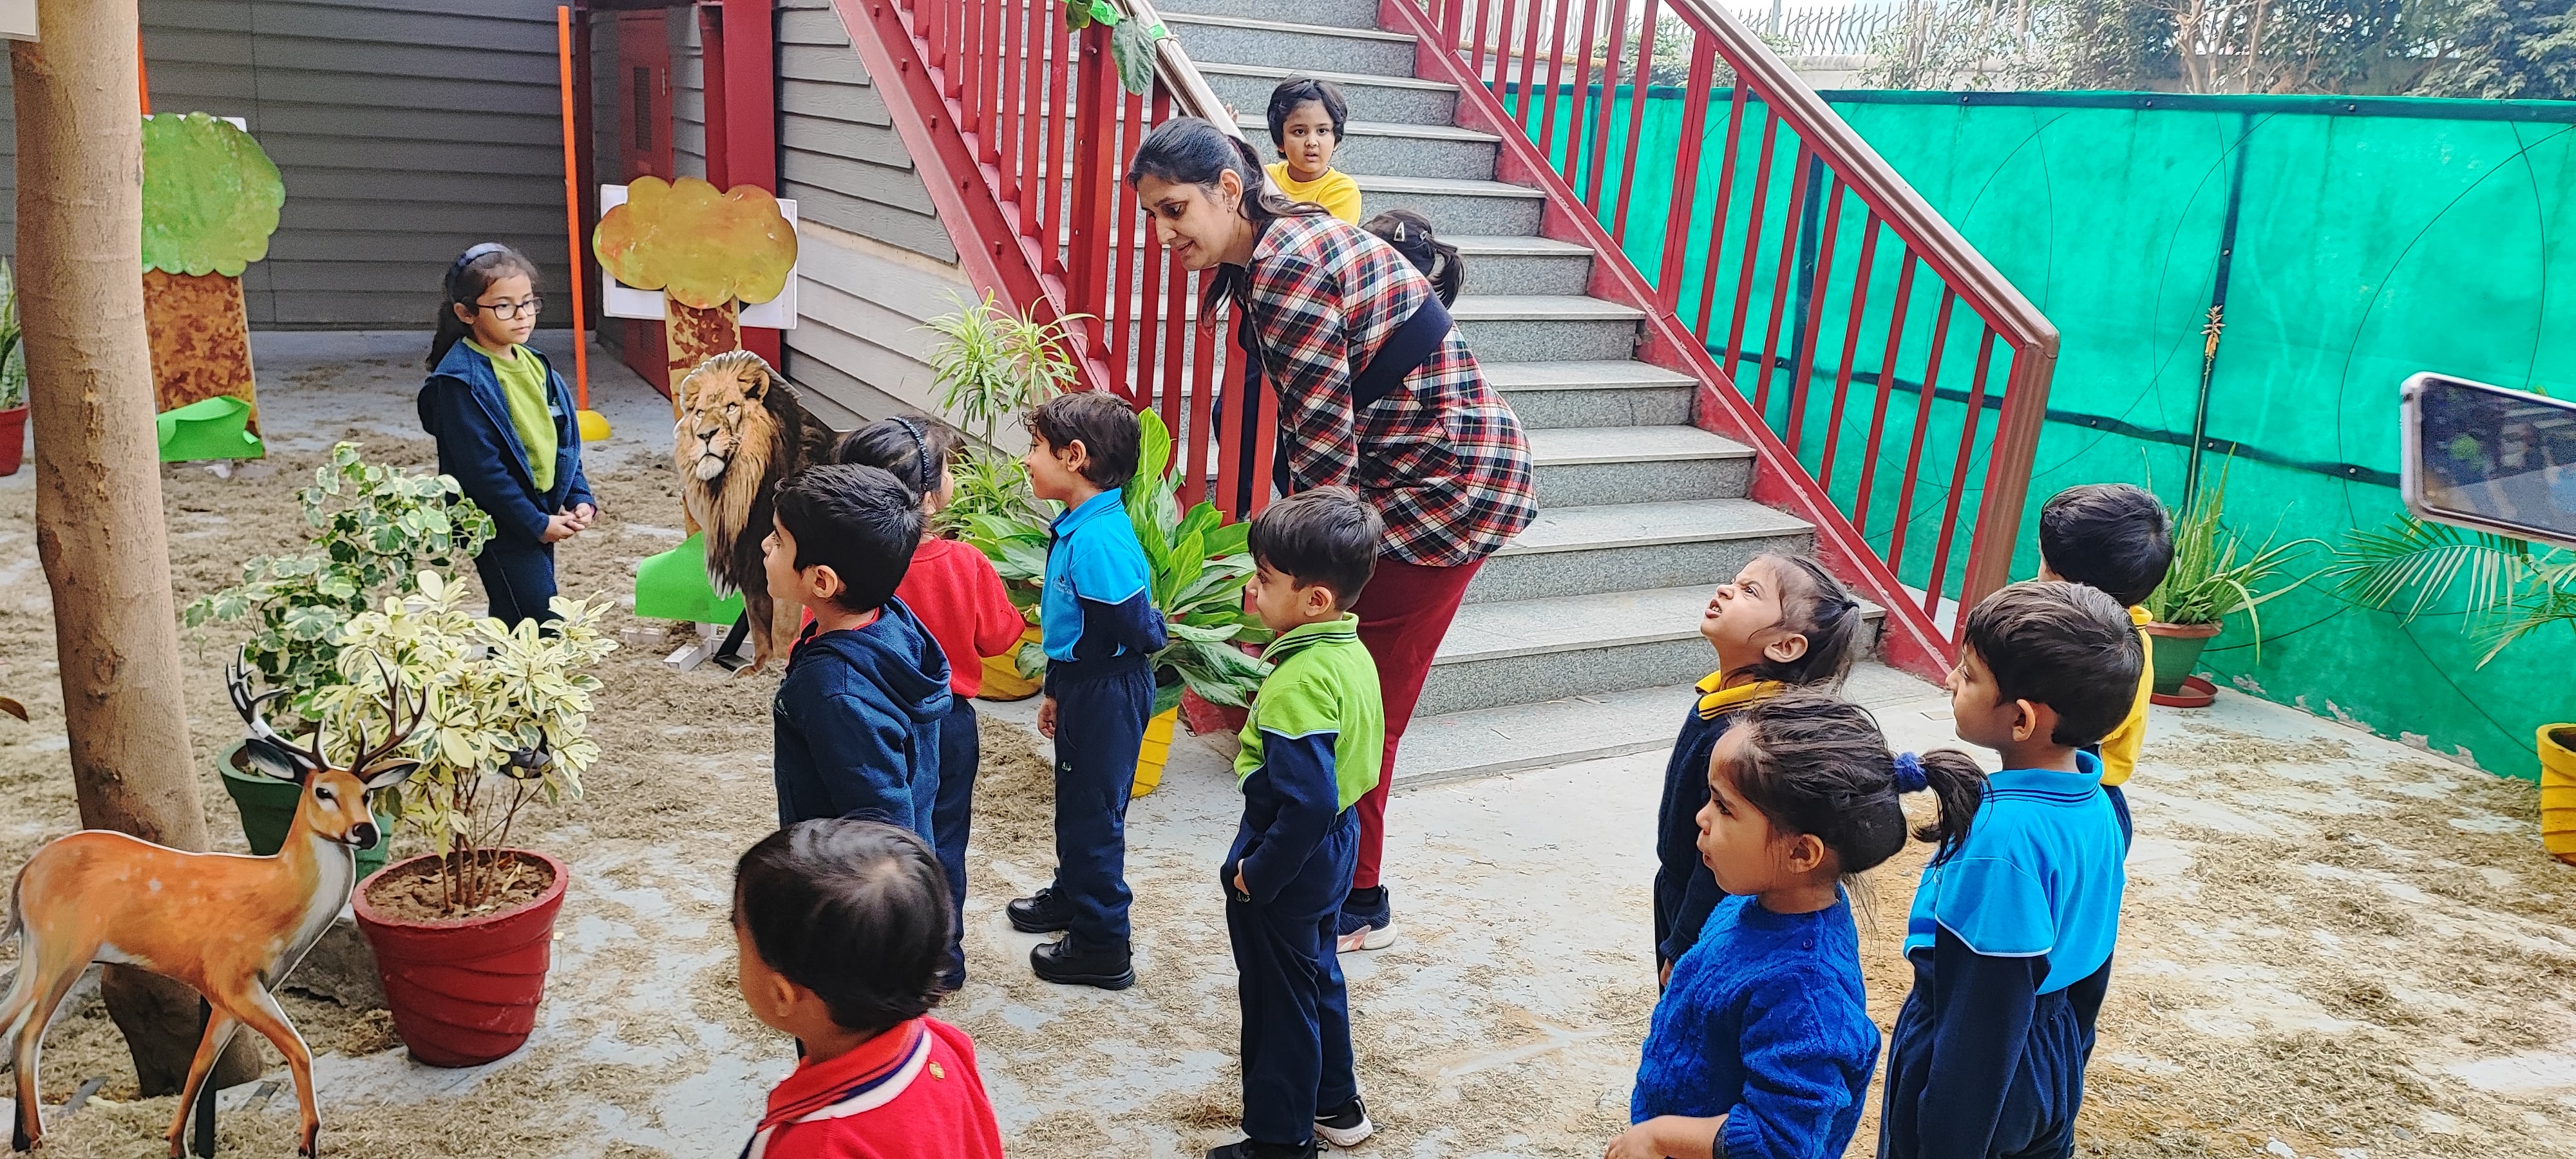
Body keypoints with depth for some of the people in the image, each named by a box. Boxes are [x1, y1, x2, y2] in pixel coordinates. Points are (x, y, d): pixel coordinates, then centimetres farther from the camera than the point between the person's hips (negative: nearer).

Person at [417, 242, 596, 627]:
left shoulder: (535, 365, 9)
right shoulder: (461, 381, -16)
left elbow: (562, 440, 15)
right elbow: (481, 468, -19)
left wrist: (580, 498, 3)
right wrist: (536, 523, -17)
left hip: (541, 514, 8)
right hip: (500, 523, -8)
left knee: (513, 625, 15)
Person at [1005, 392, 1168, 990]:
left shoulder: (1100, 540, -27)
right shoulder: (1078, 527, 6)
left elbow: (1135, 631, -29)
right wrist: (1057, 689, 20)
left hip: (1108, 692, -10)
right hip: (1083, 688, 10)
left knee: (1094, 812, 2)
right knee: (1075, 801, 25)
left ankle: (1101, 946, 14)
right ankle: (1073, 894, 45)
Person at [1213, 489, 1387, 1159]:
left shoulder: (1299, 684, -30)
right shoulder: (1353, 655, -1)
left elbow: (1307, 803, -32)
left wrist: (1256, 874, -21)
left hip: (1289, 861, -9)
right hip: (1335, 848, 9)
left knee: (1279, 1001, 8)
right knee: (1318, 977, 25)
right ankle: (1335, 1105, 43)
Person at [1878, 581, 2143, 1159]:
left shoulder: (2003, 837, -32)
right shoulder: (2098, 805, -7)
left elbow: (1981, 1025, -26)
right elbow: (2090, 964, 7)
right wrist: (2067, 1062, 20)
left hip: (1970, 1088, -7)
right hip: (2054, 1074, 7)